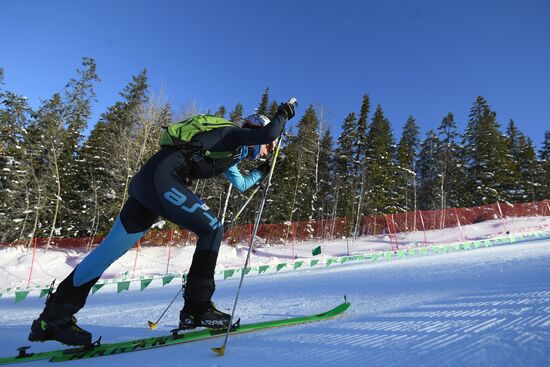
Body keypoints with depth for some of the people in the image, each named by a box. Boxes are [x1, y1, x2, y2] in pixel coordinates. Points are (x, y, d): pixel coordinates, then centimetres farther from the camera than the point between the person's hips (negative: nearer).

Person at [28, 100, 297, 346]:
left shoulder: (230, 153, 26)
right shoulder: (235, 136, 0)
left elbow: (241, 184, 38)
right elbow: (267, 133, -16)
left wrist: (262, 171, 39)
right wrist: (283, 114, 3)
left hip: (148, 181, 10)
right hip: (164, 176, -10)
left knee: (113, 247, 9)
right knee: (212, 229, -9)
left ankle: (53, 317, 19)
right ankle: (196, 309, -5)